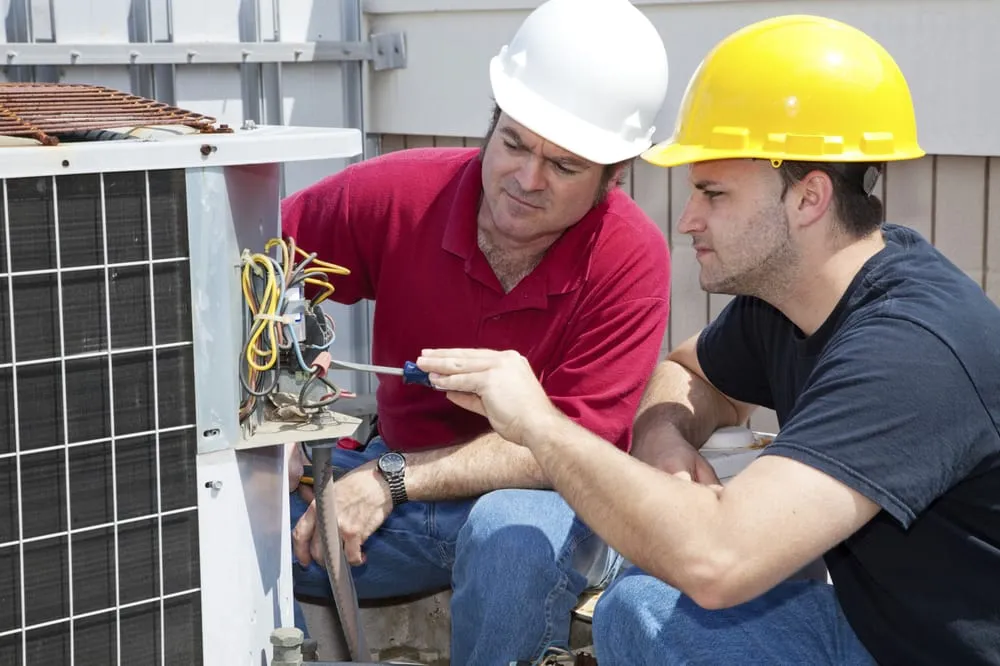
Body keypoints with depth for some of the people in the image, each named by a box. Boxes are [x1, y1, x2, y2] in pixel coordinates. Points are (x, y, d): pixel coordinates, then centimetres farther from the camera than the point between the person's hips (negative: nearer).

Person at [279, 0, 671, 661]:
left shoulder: (632, 259, -20)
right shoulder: (398, 192, -13)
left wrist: (392, 480, -28)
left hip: (553, 502, -2)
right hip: (396, 478, 3)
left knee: (511, 531, -38)